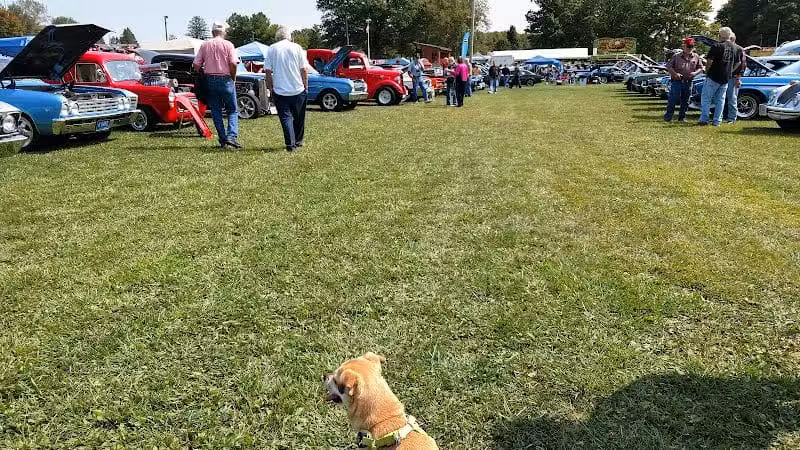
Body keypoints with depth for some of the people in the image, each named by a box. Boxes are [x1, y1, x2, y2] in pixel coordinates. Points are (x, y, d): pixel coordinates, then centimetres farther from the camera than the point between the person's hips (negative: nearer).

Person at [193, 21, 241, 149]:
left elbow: (196, 64, 2)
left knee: (216, 112, 10)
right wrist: (233, 78, 0)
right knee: (233, 110, 6)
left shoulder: (205, 45, 7)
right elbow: (233, 64, -13)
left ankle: (222, 140, 9)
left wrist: (203, 75, 16)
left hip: (210, 80, 3)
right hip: (225, 80, -3)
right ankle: (232, 136, -13)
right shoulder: (228, 45, -2)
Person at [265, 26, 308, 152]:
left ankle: (290, 144, -8)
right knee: (299, 117, 15)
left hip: (280, 90, 0)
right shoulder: (296, 47, 0)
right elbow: (304, 70, -1)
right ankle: (298, 141, 24)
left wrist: (270, 87, 8)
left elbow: (268, 71, 0)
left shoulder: (272, 49, 1)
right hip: (298, 89, 1)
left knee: (285, 117, 1)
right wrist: (305, 86, 8)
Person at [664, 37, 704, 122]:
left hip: (688, 82, 4)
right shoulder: (676, 56, -1)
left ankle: (682, 117, 17)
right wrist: (675, 73, -14)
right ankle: (668, 116, 2)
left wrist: (695, 73, -7)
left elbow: (700, 68, 14)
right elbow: (668, 66, 0)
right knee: (673, 99, -7)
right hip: (676, 81, -3)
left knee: (685, 101, 7)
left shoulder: (696, 57, 7)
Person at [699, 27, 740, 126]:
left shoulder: (717, 46, -13)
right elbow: (737, 63, 15)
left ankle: (704, 120, -3)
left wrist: (707, 71, -1)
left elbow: (710, 60, -16)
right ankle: (716, 121, 10)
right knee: (720, 100, 10)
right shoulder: (734, 48, 8)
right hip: (726, 78, 6)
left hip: (713, 77, -6)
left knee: (706, 98, 1)